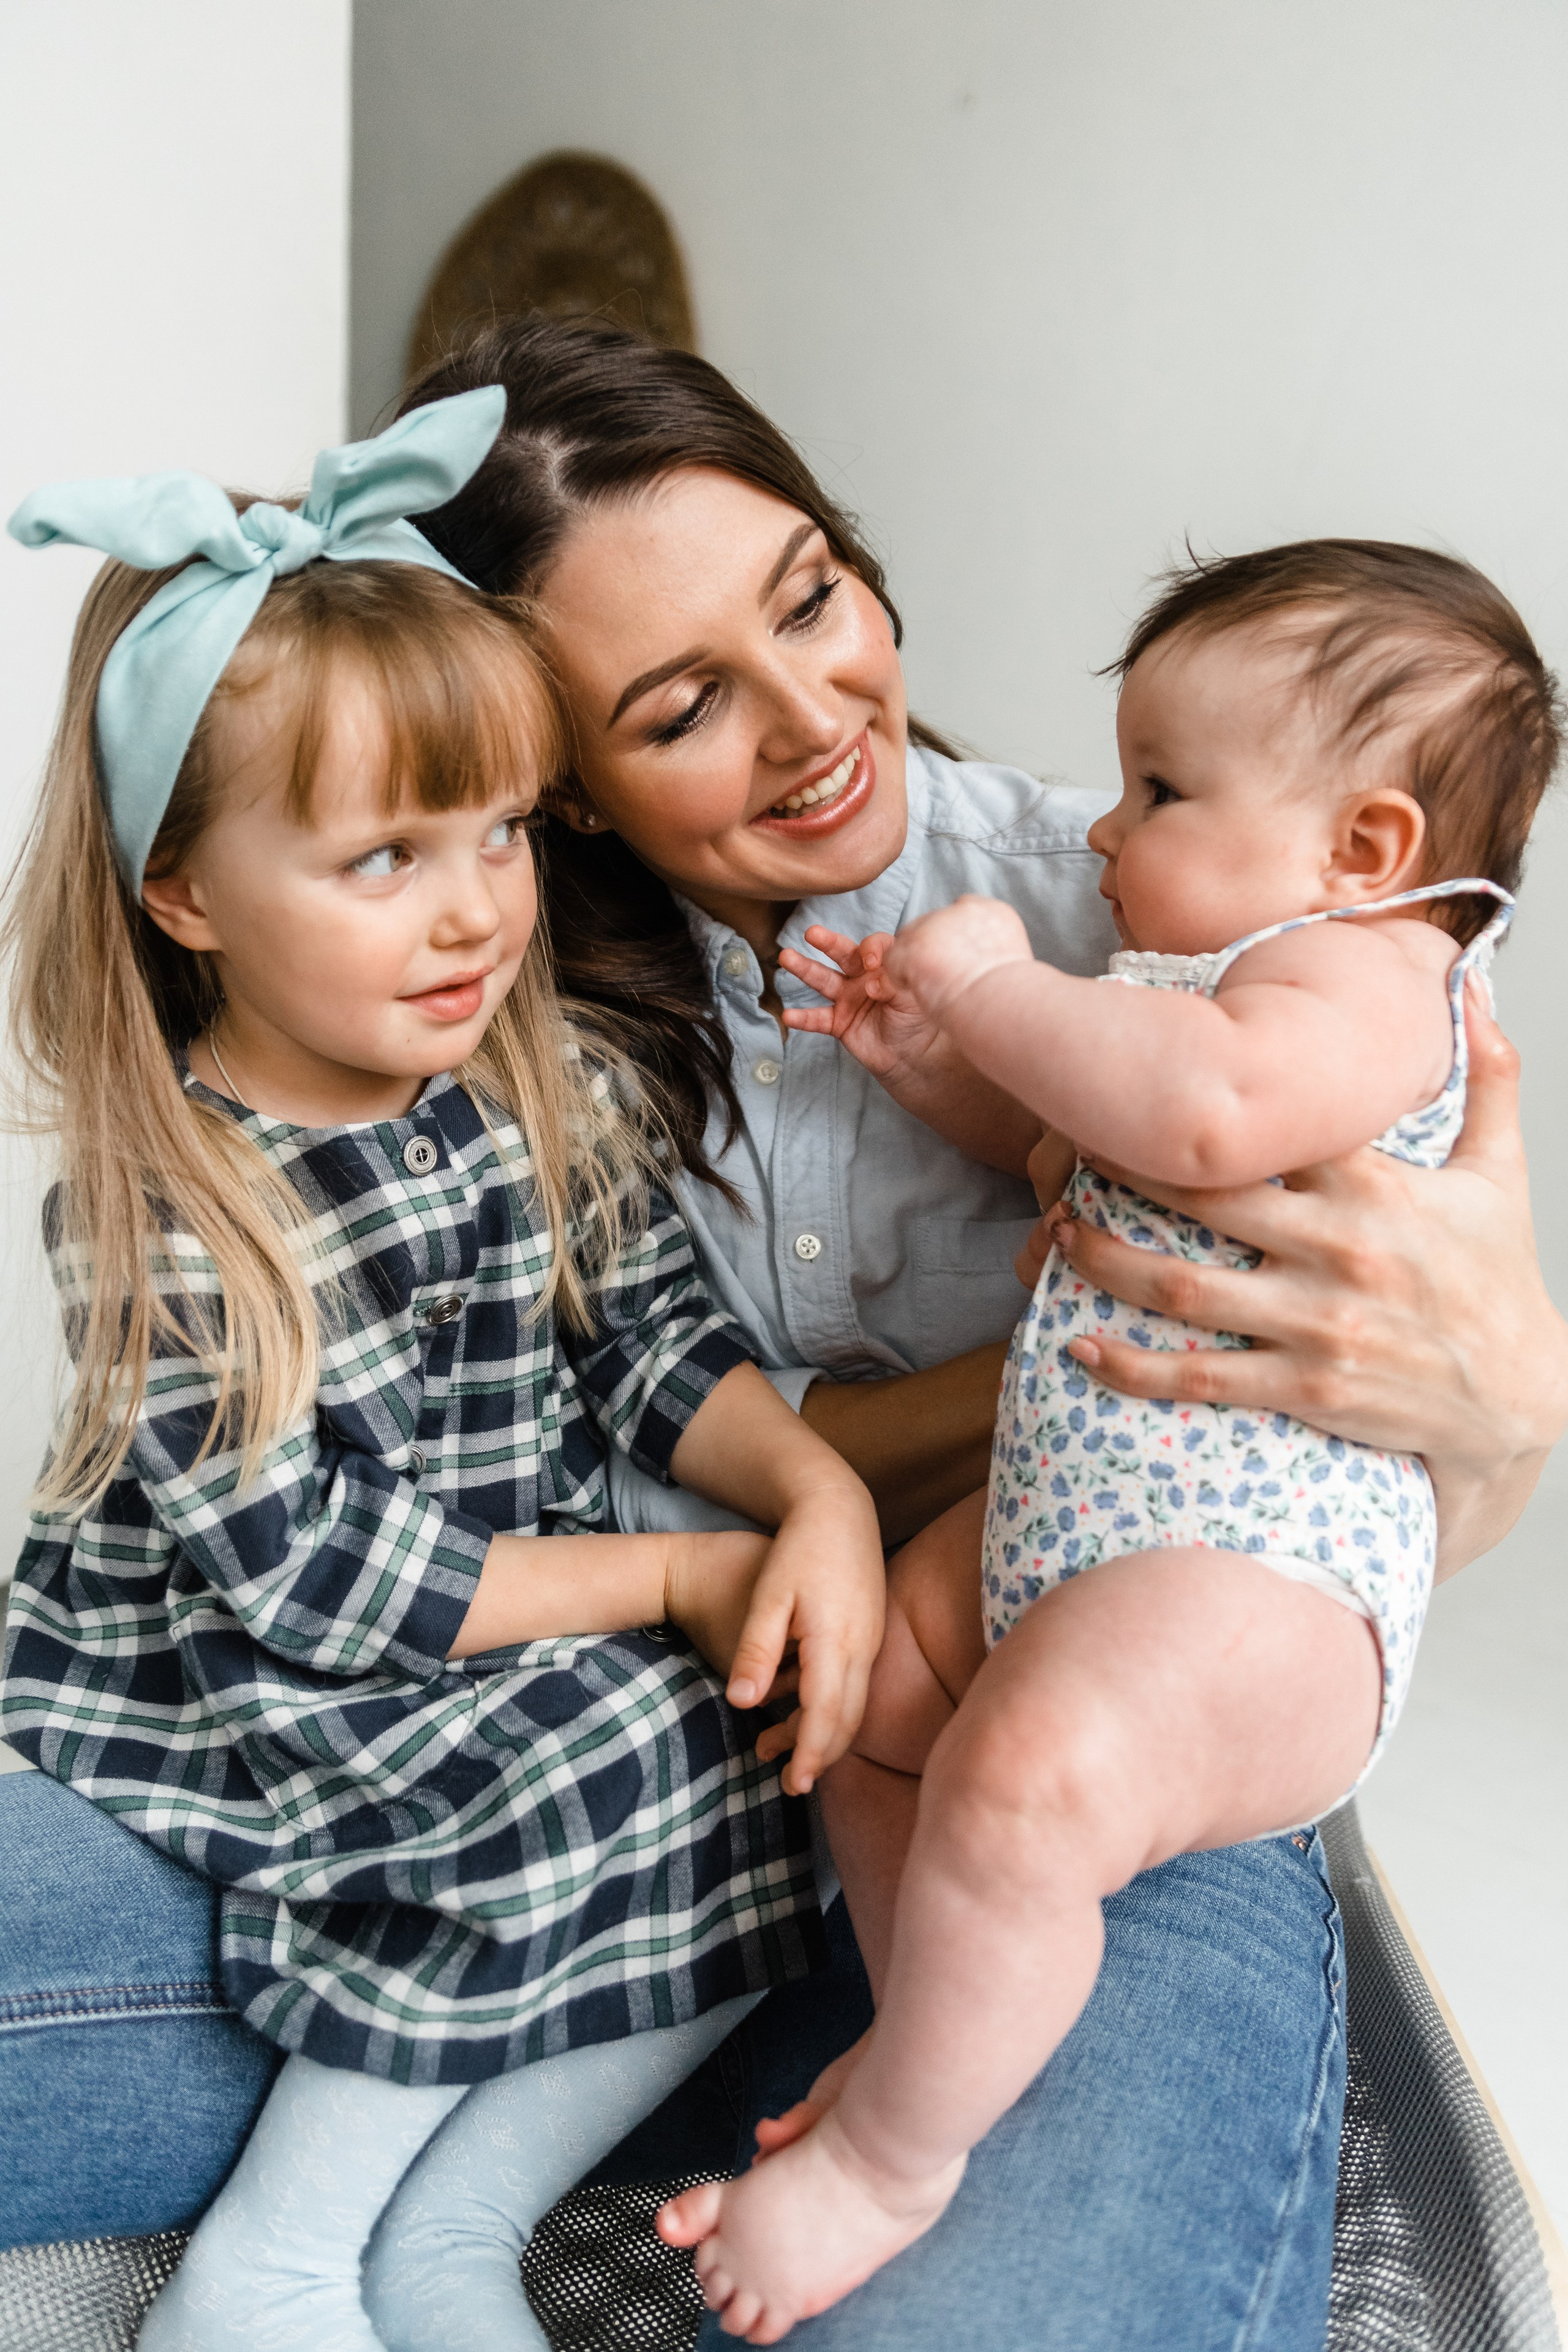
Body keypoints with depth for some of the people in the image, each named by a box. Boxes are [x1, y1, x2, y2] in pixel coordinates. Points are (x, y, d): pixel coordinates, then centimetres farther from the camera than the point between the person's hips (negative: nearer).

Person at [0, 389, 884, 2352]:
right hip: (218, 1701, -5)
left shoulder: (554, 1084, -4)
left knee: (756, 1786, -14)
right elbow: (319, 1577, -21)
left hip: (522, 1654, 6)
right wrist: (684, 1577, -19)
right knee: (613, 1745, -26)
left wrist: (815, 1488, -20)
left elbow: (657, 1343, 1)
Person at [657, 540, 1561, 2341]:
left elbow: (1206, 1112, -36)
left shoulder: (1366, 971, -13)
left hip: (1257, 1573, -11)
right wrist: (941, 1061, 13)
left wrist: (996, 983, -20)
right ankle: (947, 2032, 31)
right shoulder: (1225, 972, 20)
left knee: (1022, 1782, -32)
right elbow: (1095, 1159, 30)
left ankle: (891, 2156, -6)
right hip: (1064, 1524, 11)